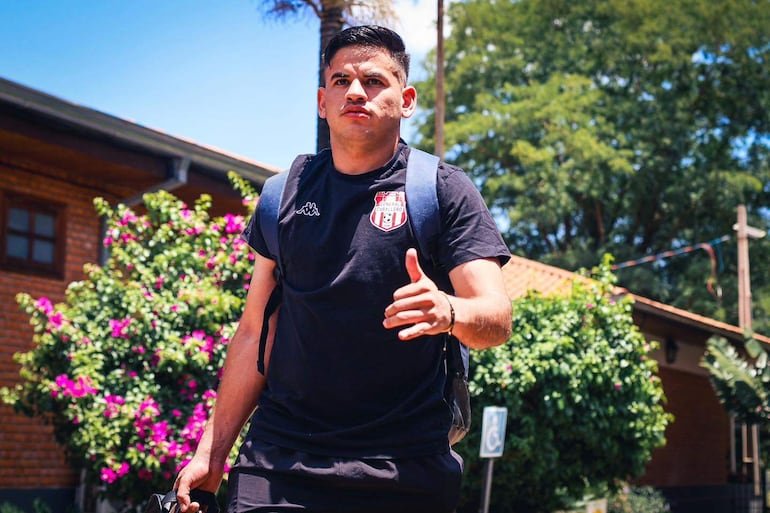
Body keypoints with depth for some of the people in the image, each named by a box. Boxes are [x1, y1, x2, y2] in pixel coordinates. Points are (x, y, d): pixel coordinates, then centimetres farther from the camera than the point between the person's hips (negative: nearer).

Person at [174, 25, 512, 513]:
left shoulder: (446, 191, 0)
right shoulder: (286, 195, 9)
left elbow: (497, 319, -9)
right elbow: (256, 331, 13)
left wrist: (449, 311, -32)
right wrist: (212, 451, 9)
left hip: (404, 470, -2)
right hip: (277, 461, 2)